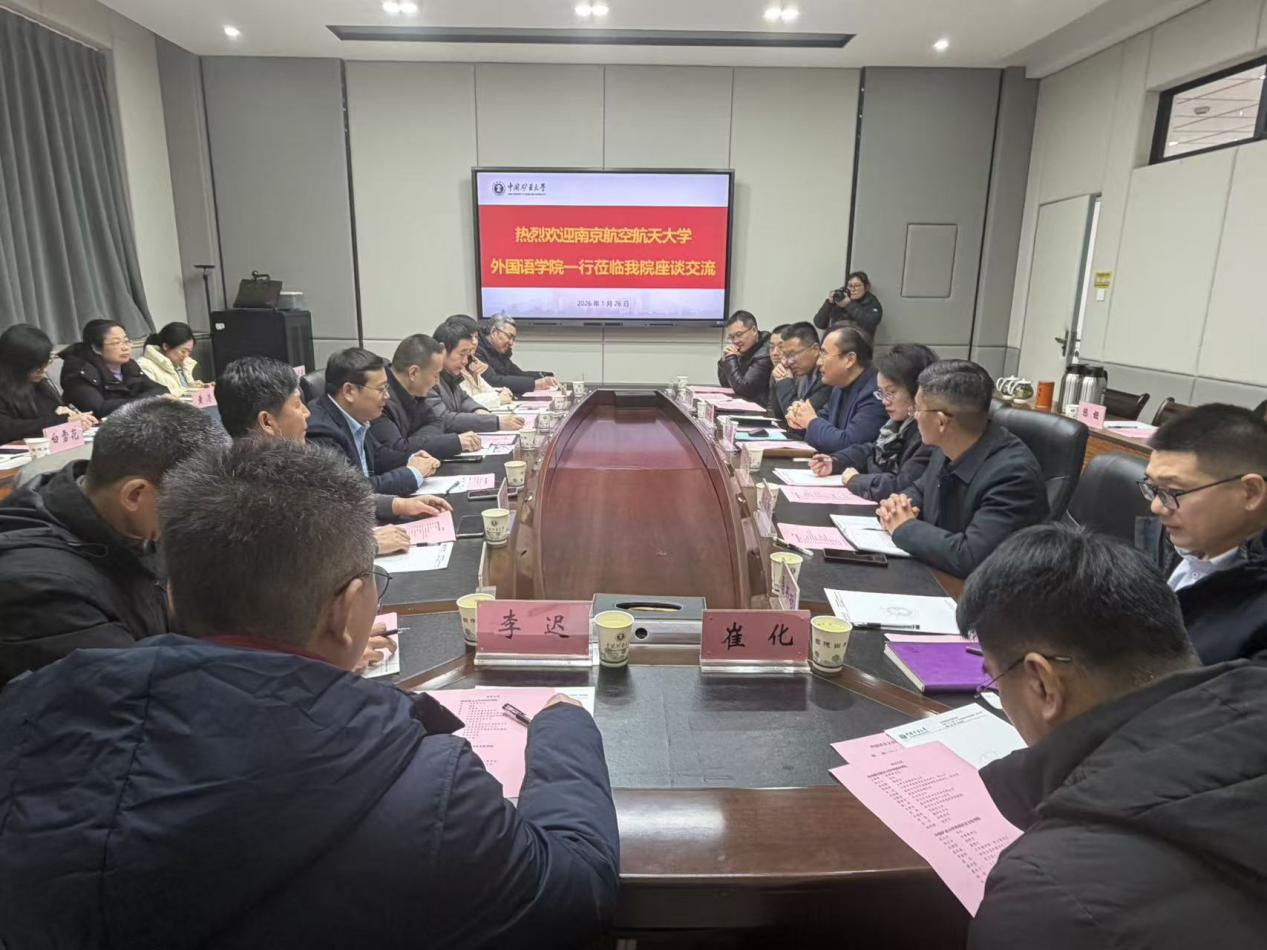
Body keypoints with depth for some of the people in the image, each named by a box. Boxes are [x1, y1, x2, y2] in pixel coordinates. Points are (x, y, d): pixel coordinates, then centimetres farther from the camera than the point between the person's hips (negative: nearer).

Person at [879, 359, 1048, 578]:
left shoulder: (1014, 474, -25)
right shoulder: (949, 449, -4)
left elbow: (970, 558, -31)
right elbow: (920, 490, 14)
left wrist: (905, 528, -18)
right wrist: (898, 506, -7)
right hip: (935, 575, 6)